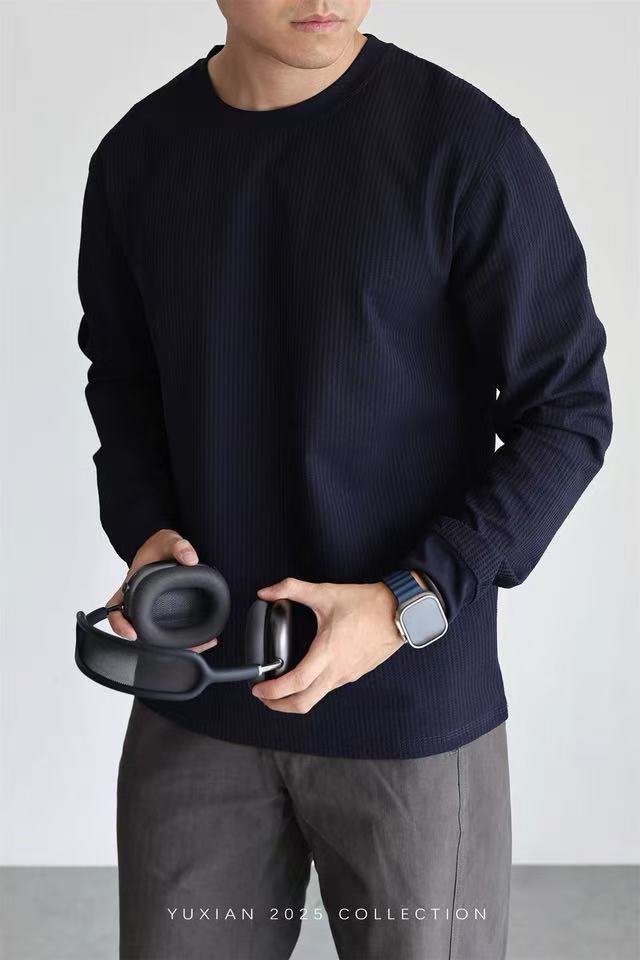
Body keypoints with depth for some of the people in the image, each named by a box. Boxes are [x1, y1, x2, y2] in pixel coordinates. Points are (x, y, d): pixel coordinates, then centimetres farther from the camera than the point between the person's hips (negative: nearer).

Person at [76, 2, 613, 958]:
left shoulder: (467, 147, -12)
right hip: (195, 701, 4)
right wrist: (143, 532, -4)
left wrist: (409, 605, -17)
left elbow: (567, 414, -7)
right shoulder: (137, 154, 1)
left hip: (412, 707, -3)